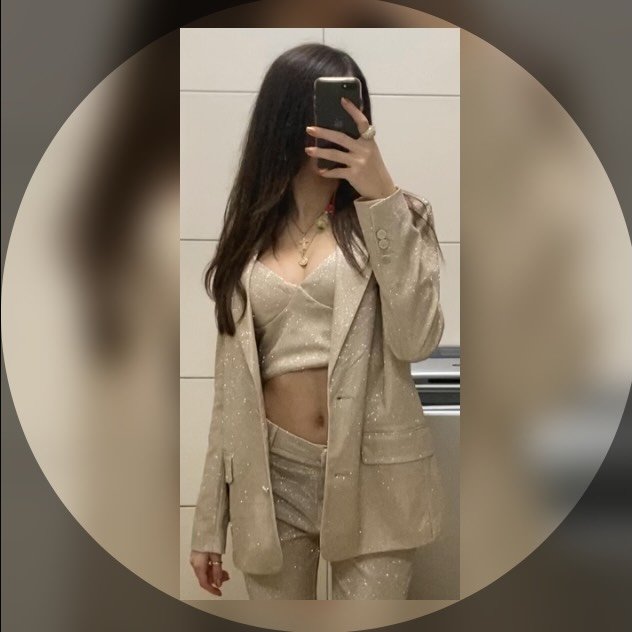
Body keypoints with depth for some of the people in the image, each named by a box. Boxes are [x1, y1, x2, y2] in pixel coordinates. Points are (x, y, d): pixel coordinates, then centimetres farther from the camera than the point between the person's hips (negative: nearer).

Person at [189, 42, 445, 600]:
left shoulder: (398, 216, 1)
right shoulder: (251, 234, 8)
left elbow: (416, 340, -16)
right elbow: (232, 385, 9)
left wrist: (381, 197, -16)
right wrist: (210, 522, 8)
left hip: (373, 473, -2)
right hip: (273, 475, 3)